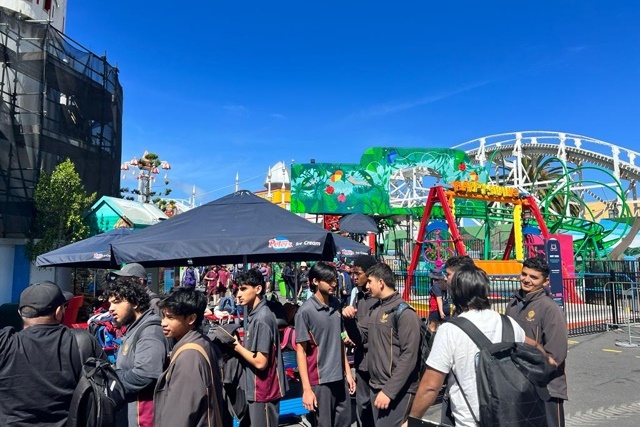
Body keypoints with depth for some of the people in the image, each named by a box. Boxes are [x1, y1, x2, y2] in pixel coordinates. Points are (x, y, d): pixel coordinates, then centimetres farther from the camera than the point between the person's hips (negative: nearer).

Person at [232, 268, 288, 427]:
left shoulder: (262, 319, -23)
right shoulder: (253, 315, 5)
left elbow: (260, 362, -24)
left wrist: (237, 347, -13)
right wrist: (239, 345, -3)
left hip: (263, 391, -9)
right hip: (253, 389, 9)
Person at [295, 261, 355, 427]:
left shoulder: (336, 304, 4)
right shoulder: (305, 311, -14)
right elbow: (300, 351, -11)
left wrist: (348, 372, 12)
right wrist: (306, 389, -13)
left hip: (339, 377, 5)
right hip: (319, 380, -5)